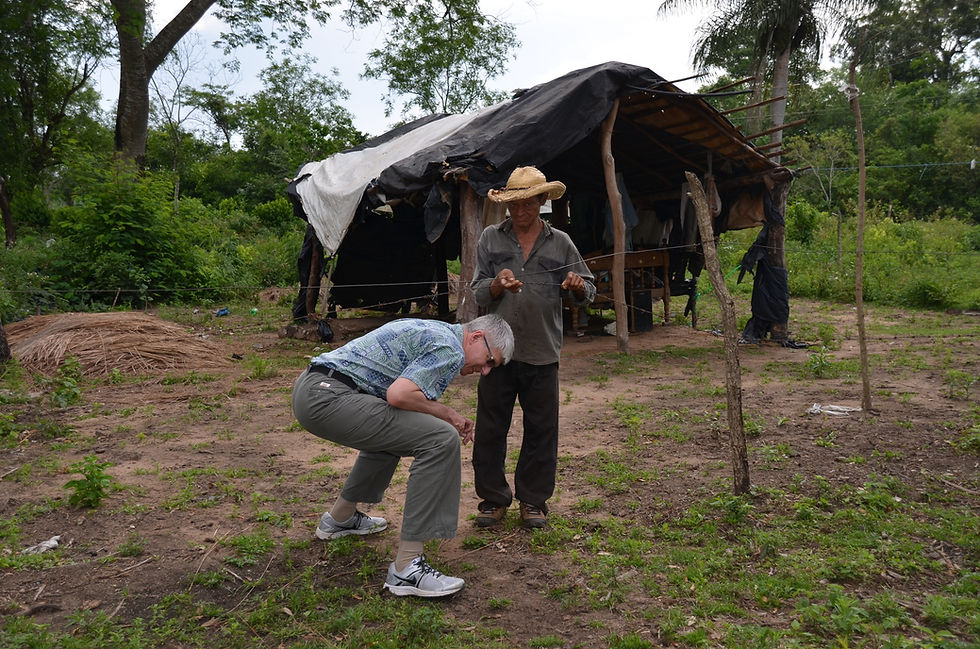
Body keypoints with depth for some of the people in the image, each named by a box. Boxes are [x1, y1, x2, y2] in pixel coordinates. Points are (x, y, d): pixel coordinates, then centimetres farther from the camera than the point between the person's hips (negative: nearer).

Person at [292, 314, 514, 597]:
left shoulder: (430, 329, 23)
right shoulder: (450, 349, -7)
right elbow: (398, 395, -20)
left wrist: (450, 419, 22)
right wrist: (447, 413, -3)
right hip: (328, 397, -11)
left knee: (389, 429, 34)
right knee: (441, 440, -14)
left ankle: (340, 517, 43)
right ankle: (406, 568, -11)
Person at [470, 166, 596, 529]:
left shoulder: (560, 243, 8)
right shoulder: (491, 238, 8)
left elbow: (587, 293, 10)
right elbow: (477, 294, 4)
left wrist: (579, 287, -13)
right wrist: (496, 285, -17)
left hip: (542, 353, 0)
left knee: (541, 430, 6)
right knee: (490, 430, 5)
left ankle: (533, 499, 23)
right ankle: (493, 498, 21)